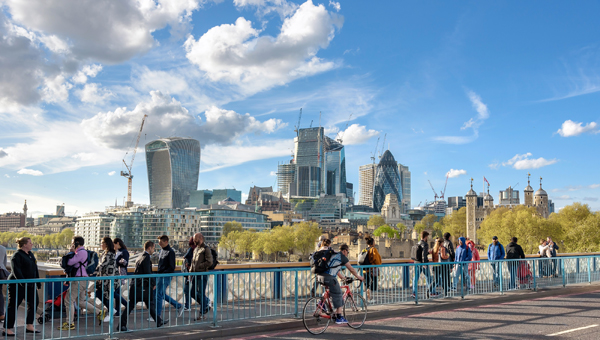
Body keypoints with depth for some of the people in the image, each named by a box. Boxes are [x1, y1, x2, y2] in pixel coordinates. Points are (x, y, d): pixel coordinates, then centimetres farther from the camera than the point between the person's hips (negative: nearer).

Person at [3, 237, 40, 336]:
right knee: (13, 306, -4)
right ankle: (7, 329, 3)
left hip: (30, 284, 9)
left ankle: (29, 326, 18)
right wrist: (22, 282, -33)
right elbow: (16, 270, -24)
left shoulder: (30, 254, 12)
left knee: (34, 303, 9)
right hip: (17, 285, -9)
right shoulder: (17, 255, -14)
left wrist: (38, 281, 18)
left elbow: (35, 269, 19)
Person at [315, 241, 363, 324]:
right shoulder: (342, 257, 2)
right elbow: (351, 269, 8)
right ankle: (339, 317, 4)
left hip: (320, 276, 9)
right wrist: (358, 277, 21)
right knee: (338, 296, 2)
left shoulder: (333, 255, 27)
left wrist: (343, 277, 50)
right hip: (329, 277, -9)